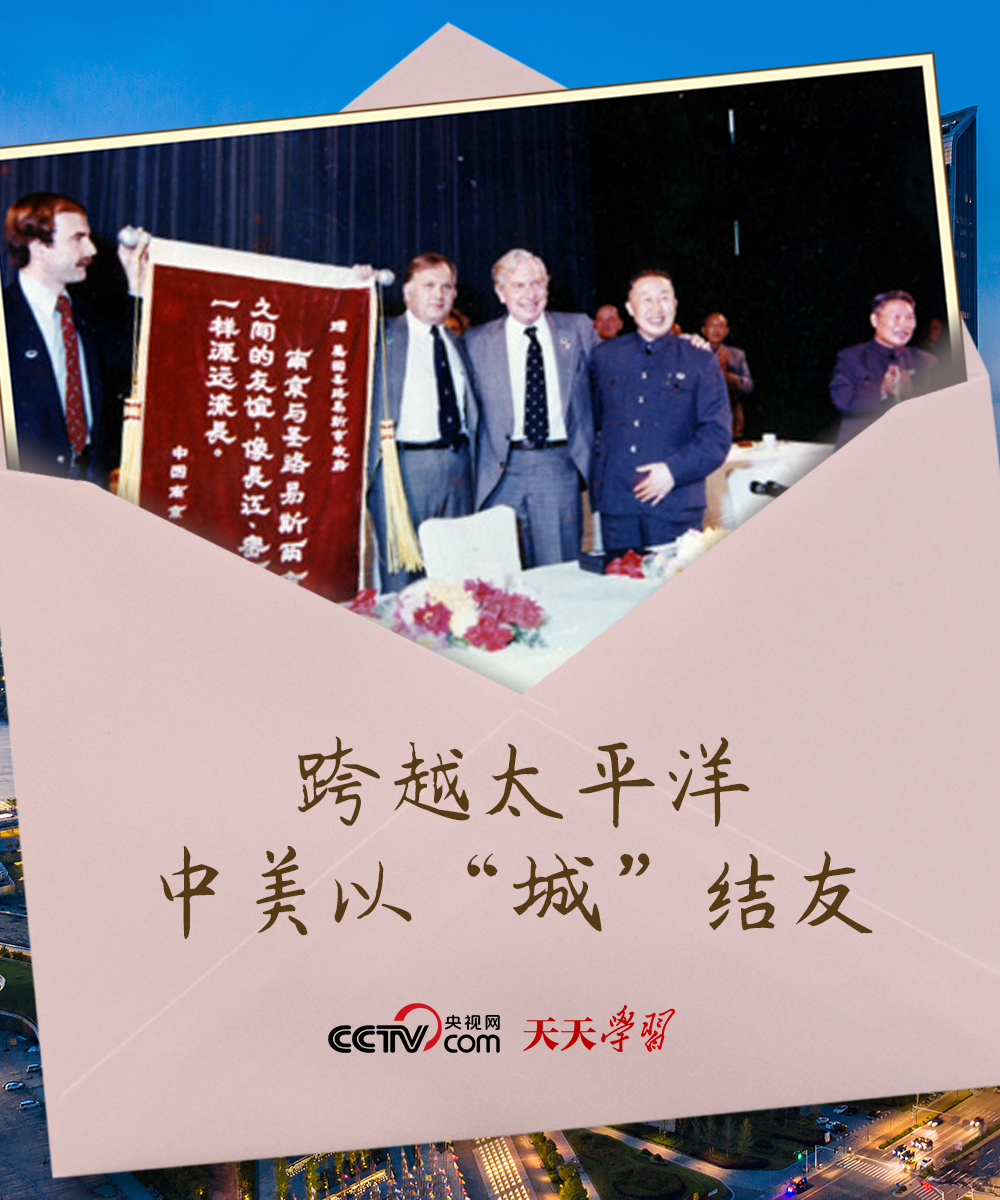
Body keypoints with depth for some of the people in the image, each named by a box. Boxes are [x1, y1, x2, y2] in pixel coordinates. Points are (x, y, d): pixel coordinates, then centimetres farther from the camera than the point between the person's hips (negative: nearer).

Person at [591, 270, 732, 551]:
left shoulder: (700, 361, 4)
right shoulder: (605, 357, 12)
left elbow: (718, 434, -1)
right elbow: (593, 416, 22)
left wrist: (674, 470, -13)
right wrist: (596, 473, 10)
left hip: (674, 504, -2)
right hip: (615, 499, 2)